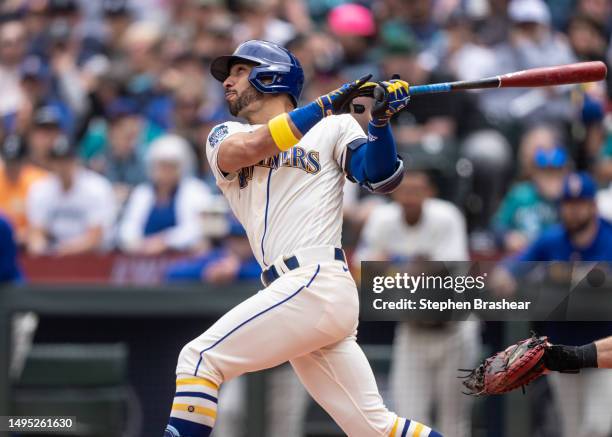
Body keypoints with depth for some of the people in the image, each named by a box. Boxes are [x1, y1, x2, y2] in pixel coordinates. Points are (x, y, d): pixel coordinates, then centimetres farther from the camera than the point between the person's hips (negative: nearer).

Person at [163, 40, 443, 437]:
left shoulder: (332, 127, 10)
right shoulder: (225, 137, 20)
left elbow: (382, 179, -2)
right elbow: (246, 150, -3)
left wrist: (380, 120, -18)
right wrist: (327, 104, -10)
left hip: (318, 282, -5)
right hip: (293, 293, 5)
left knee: (199, 359, -14)